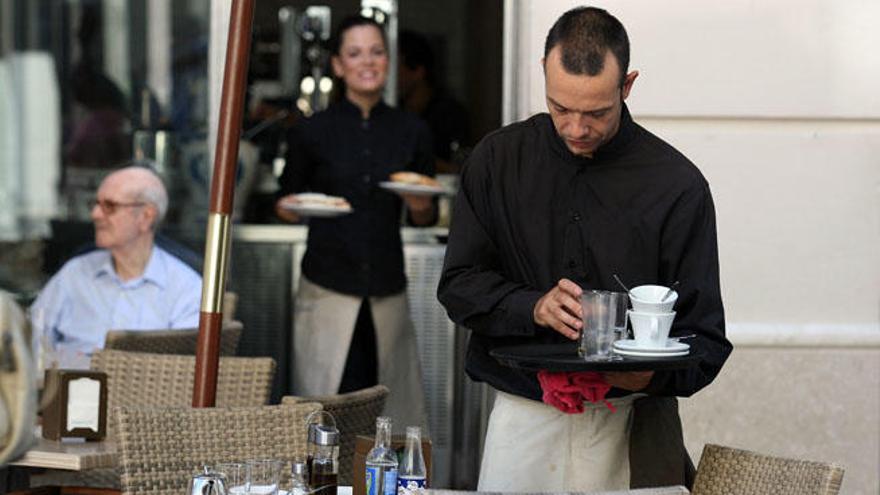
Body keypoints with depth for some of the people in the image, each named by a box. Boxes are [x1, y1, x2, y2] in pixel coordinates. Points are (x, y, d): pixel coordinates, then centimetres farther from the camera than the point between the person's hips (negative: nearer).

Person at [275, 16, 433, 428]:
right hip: (328, 287, -2)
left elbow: (424, 218, 16)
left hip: (387, 291, 2)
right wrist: (290, 208, -11)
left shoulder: (411, 132, 9)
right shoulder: (312, 132, 3)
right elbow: (285, 202, 12)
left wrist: (420, 205, -7)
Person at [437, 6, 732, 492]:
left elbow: (704, 340, -6)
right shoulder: (499, 157, 1)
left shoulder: (677, 185, -7)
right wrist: (532, 307, -19)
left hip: (628, 425, -1)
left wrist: (653, 375, -27)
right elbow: (458, 285, 0)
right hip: (522, 413, 2)